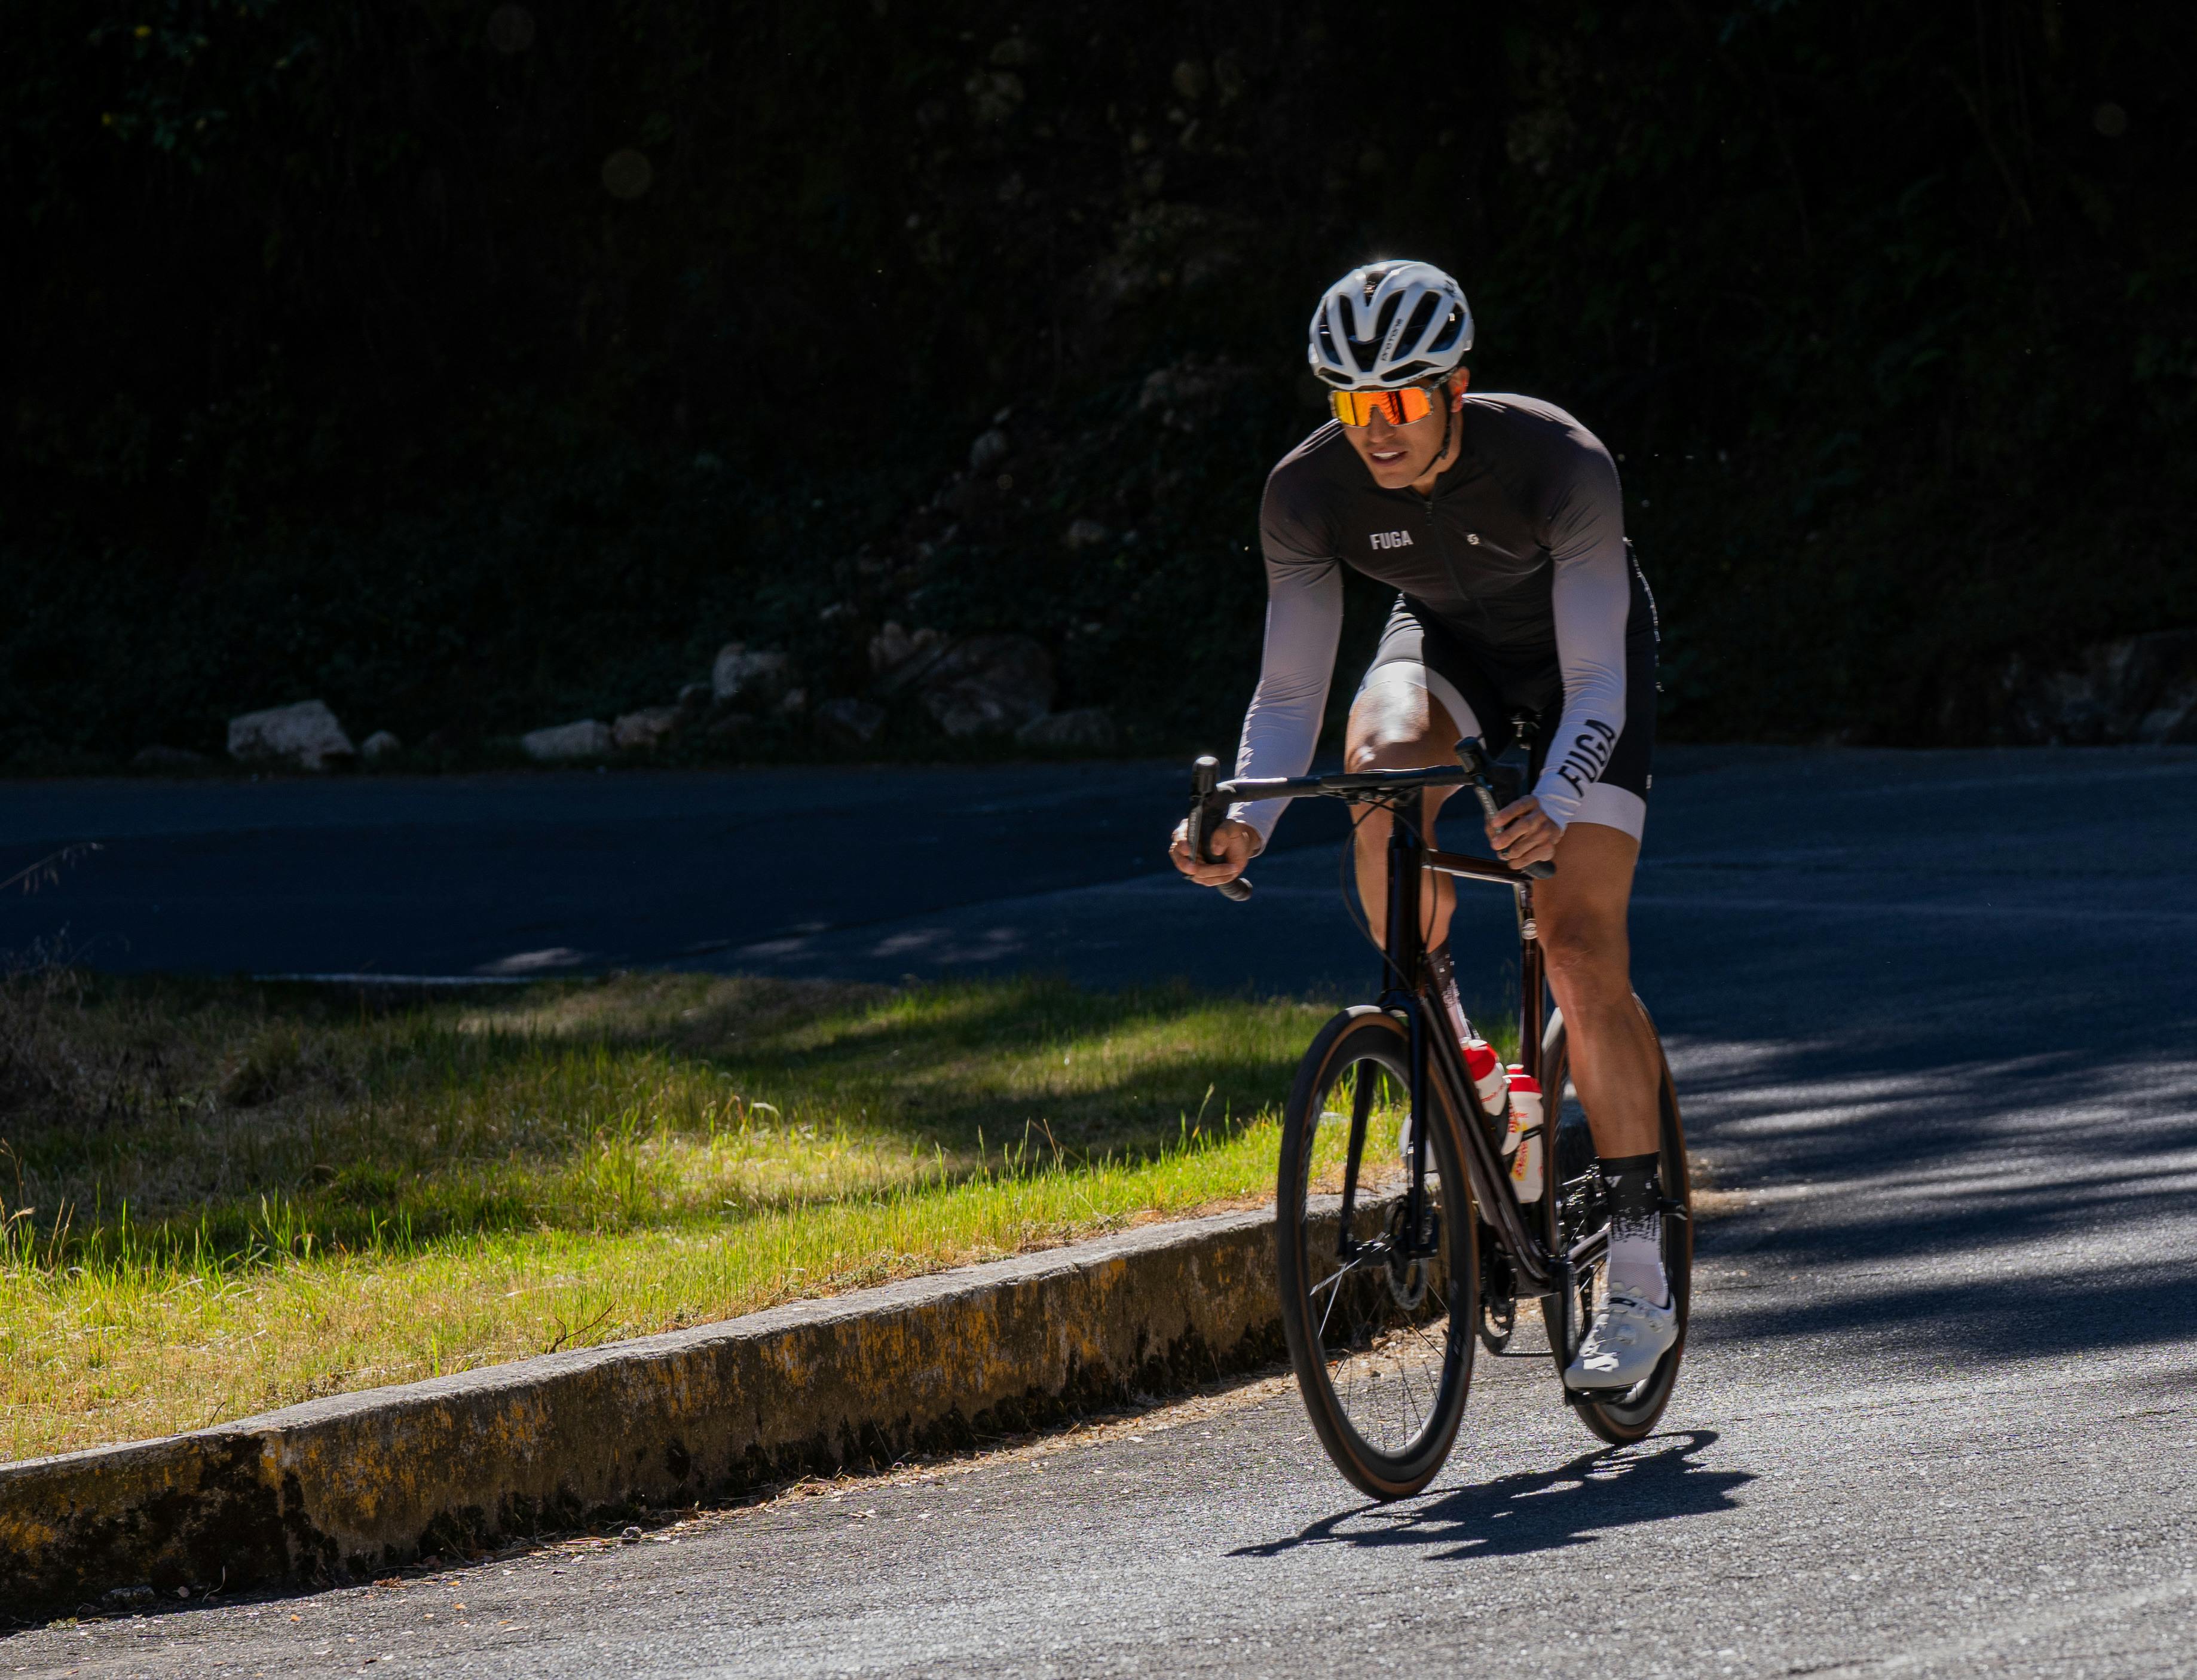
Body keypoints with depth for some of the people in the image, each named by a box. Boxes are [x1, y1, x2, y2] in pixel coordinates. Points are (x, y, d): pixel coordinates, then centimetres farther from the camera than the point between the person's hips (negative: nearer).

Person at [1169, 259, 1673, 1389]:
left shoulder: (1560, 464, -36)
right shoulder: (1310, 491, -27)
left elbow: (1596, 684, -36)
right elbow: (1289, 691, -22)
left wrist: (1555, 808, -54)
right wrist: (1245, 820, -40)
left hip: (1578, 654, -3)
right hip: (1449, 640, 3)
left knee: (1582, 951, -16)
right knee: (1381, 760, -35)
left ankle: (1641, 1275, -8)